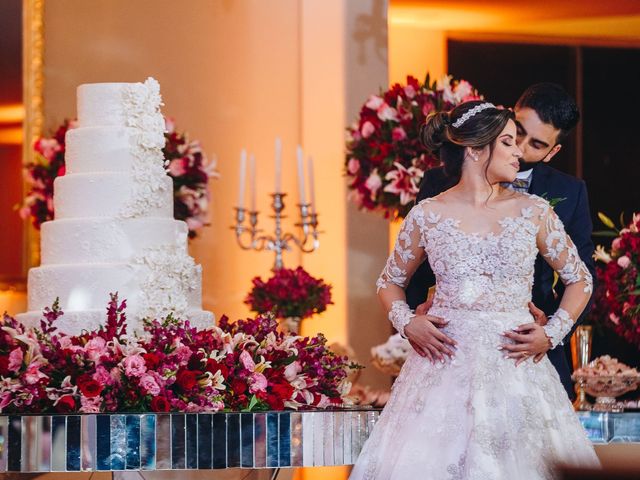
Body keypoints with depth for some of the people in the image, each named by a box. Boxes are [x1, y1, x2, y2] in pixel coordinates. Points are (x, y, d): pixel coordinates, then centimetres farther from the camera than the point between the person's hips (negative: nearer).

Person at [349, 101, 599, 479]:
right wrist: (407, 324, -2)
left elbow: (580, 280, 13)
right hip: (446, 361, 0)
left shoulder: (534, 211, 5)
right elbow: (390, 282, 17)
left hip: (515, 362, 1)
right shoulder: (427, 216, 3)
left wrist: (551, 334, 0)